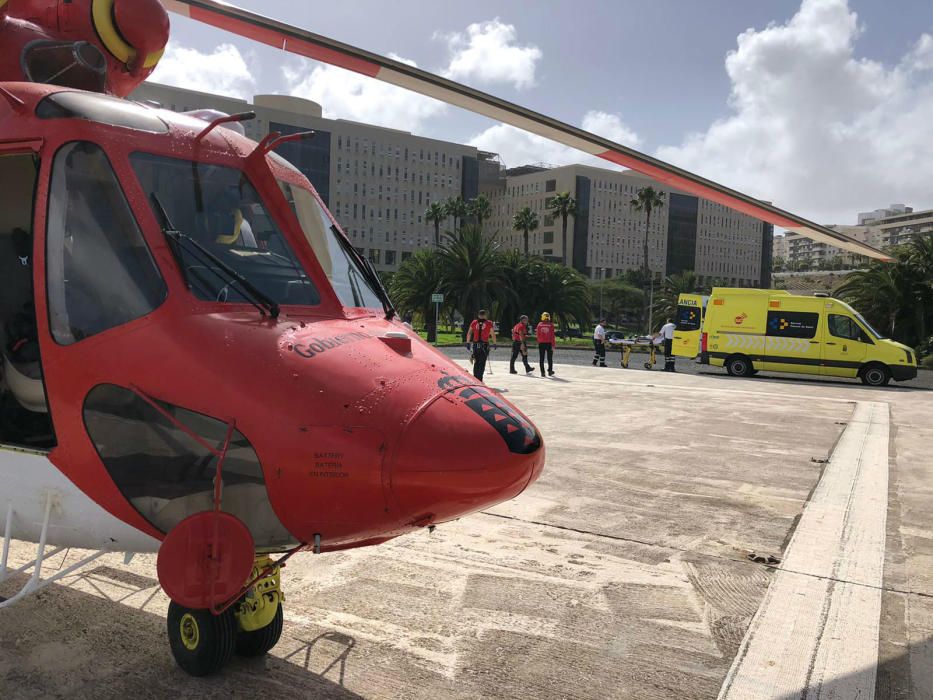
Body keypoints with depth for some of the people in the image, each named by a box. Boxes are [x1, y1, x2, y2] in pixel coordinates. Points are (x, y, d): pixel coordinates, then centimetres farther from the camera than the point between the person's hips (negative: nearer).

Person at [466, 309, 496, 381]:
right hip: (484, 345, -3)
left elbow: (469, 333, 5)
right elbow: (493, 335, 2)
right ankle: (479, 379, -7)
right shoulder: (489, 323, 1)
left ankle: (475, 378, 17)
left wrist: (468, 343, 10)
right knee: (482, 363, -1)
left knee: (476, 362, 15)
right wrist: (494, 343, 11)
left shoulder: (474, 323, 7)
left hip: (475, 345, 3)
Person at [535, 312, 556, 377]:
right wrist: (553, 345, -5)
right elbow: (552, 336, -8)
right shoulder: (551, 325, -6)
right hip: (549, 343, -1)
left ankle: (542, 372, 4)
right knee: (550, 358, 11)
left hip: (541, 343, 1)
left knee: (541, 358, 6)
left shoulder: (539, 325, -1)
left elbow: (537, 335, 3)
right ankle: (550, 371, 14)